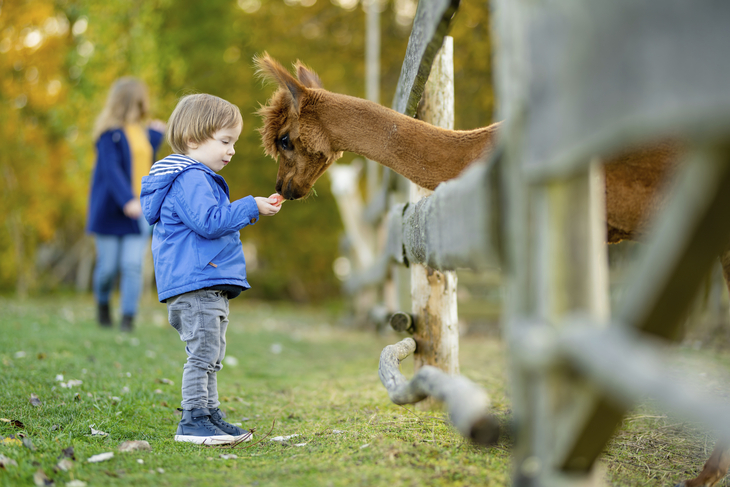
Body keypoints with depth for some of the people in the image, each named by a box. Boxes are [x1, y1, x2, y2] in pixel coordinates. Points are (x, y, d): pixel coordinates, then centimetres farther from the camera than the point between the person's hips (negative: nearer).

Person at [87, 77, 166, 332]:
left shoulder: (141, 130, 12)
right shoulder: (110, 132, -9)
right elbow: (111, 169, -19)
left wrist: (156, 135, 17)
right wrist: (127, 200, -30)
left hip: (139, 209, 5)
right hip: (111, 210, -5)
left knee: (133, 265, -6)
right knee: (108, 266, 4)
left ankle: (128, 319, -4)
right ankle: (102, 303, 31)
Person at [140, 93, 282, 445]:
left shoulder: (199, 178, 22)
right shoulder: (190, 179, -13)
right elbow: (208, 221, -24)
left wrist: (246, 213, 23)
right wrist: (250, 208, -19)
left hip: (209, 286, 11)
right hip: (194, 284, -11)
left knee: (211, 356, 15)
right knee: (203, 353, -10)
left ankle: (210, 415, 22)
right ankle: (192, 421, -7)